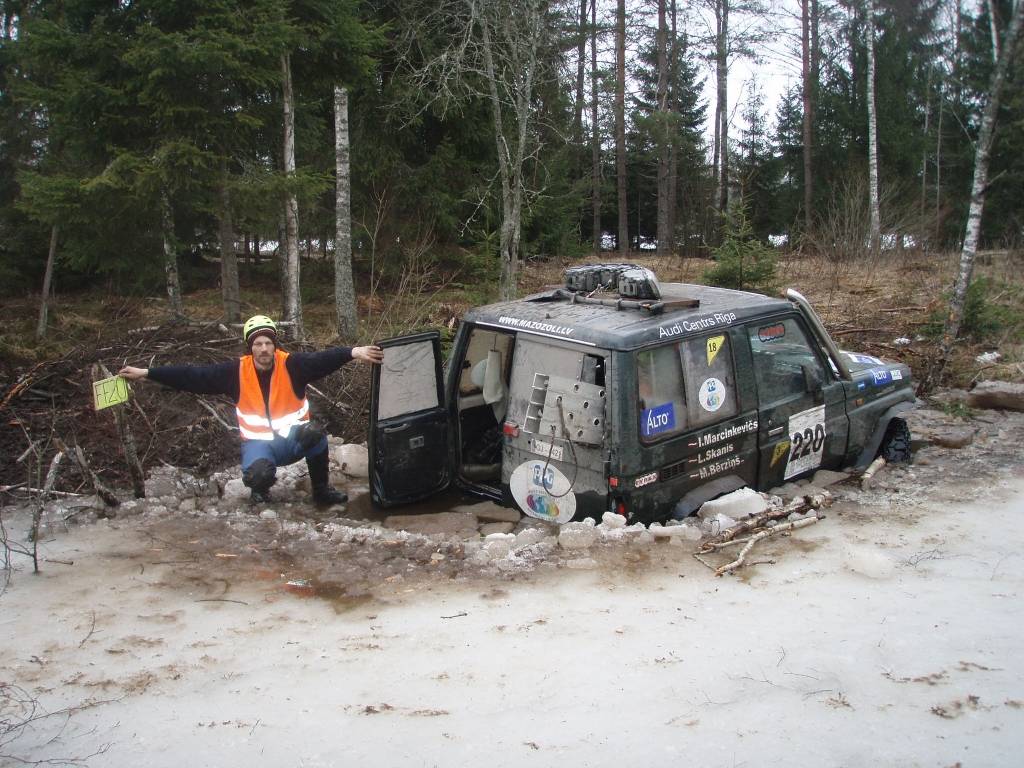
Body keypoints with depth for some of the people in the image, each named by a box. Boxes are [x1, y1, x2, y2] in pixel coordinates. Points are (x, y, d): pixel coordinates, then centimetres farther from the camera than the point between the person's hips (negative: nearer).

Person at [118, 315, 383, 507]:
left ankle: (321, 490, -10)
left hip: (293, 439, 0)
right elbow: (192, 375, -4)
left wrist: (353, 352, -46)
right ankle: (260, 490, 9)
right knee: (257, 474, -34)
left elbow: (324, 359, -27)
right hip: (259, 442, 0)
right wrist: (145, 373, -6)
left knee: (313, 432, -35)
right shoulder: (236, 371, -7)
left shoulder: (292, 365, -12)